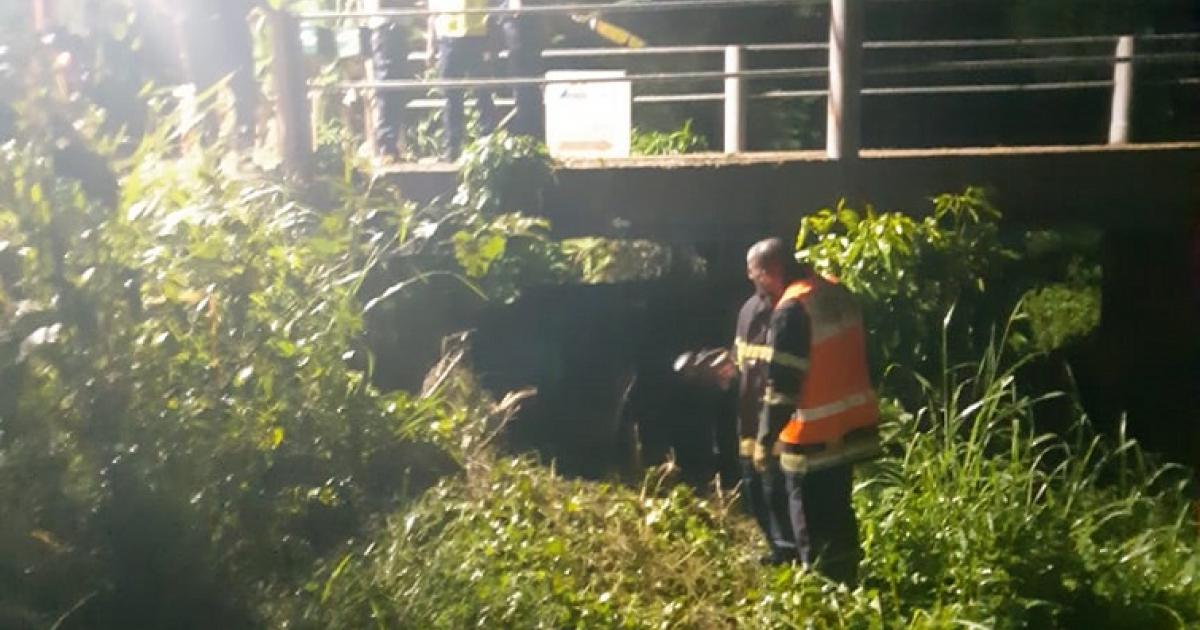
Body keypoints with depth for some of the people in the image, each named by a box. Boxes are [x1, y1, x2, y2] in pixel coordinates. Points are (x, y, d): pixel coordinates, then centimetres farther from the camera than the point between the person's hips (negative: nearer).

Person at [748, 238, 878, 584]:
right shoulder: (838, 292, 8)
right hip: (850, 425, 9)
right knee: (839, 517, 20)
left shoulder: (792, 309, -20)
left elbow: (782, 384, -20)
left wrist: (765, 438, -12)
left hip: (814, 438, -9)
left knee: (813, 528, 2)